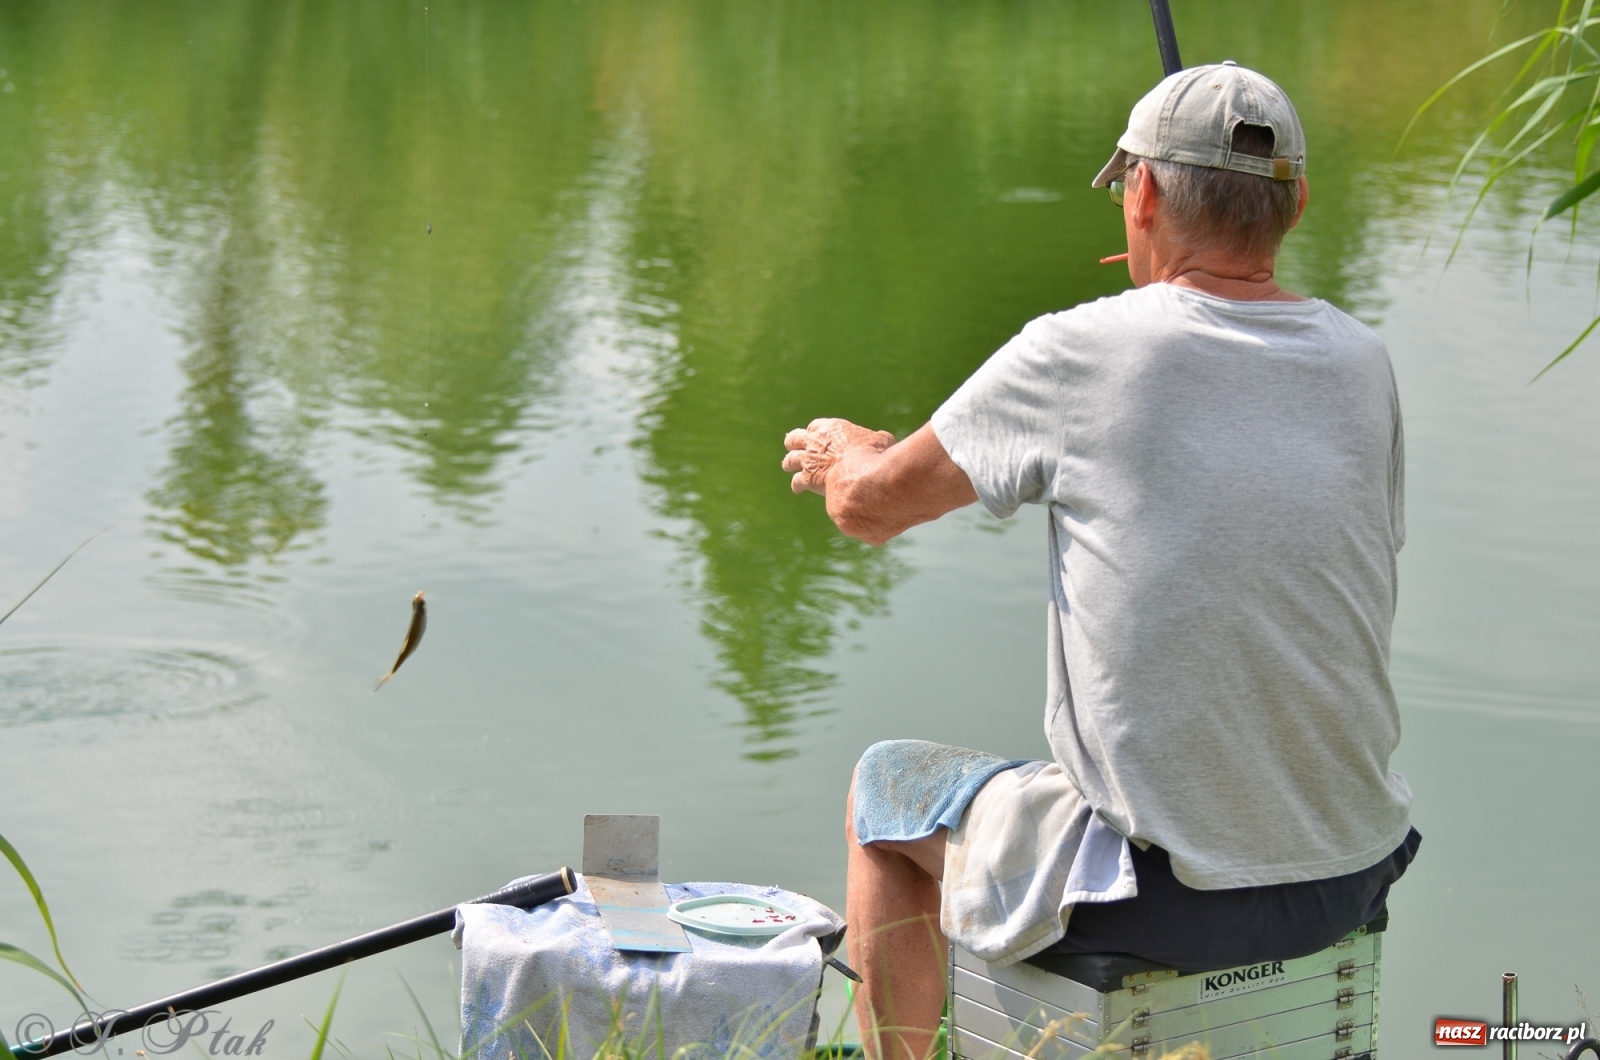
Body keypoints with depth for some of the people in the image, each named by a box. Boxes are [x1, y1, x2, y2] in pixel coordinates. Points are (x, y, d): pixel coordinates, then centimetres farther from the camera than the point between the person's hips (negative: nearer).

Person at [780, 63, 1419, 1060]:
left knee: (886, 786, 21)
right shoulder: (1363, 362, 1)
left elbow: (872, 506, -1)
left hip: (1168, 893, -5)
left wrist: (840, 451, 24)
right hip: (1356, 877, 5)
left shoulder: (1084, 353, -12)